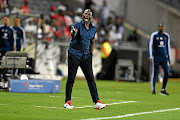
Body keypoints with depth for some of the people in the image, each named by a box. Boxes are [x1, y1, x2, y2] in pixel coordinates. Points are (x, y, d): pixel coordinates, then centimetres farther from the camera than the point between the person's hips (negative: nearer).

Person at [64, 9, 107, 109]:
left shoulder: (93, 29, 9)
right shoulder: (77, 25, -7)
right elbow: (72, 33, -30)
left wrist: (91, 54, 14)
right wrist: (74, 33, -53)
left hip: (86, 56, 4)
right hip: (74, 54, -4)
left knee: (91, 78, -1)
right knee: (71, 78, -2)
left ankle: (97, 102, -3)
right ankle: (67, 102, 6)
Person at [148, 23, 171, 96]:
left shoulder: (166, 36, 11)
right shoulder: (154, 35, -1)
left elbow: (168, 47, 17)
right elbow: (150, 45, -4)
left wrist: (169, 59, 15)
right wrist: (150, 56, -14)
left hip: (164, 57, 4)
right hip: (156, 56, -4)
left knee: (167, 72, -5)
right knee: (155, 73, -3)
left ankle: (163, 90, 2)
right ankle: (153, 89, 7)